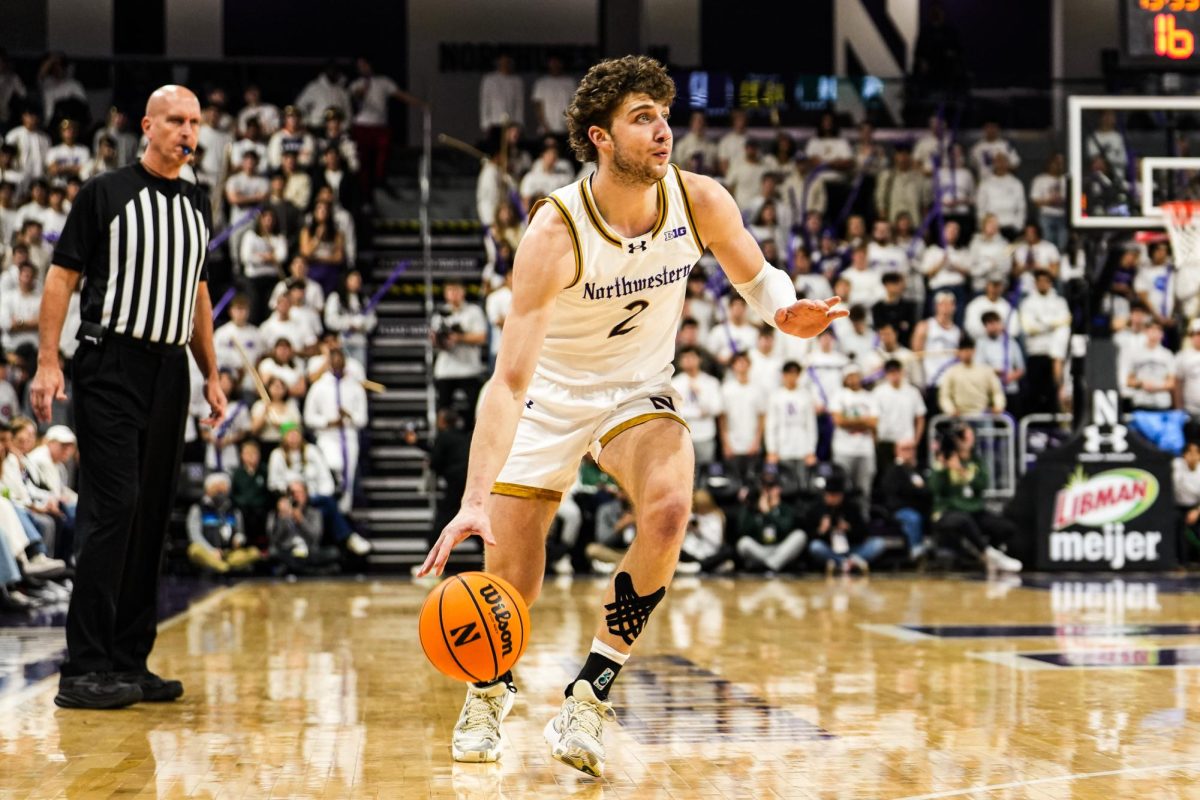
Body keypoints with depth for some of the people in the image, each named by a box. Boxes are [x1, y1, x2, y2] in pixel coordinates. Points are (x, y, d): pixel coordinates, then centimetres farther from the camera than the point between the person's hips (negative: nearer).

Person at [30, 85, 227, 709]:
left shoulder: (197, 204, 15)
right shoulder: (105, 193, -3)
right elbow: (62, 276, -5)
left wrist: (211, 374, 17)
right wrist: (48, 362, -13)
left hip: (170, 371, 6)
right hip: (111, 368, -6)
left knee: (152, 515, 7)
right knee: (112, 508, -13)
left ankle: (129, 662, 13)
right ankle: (83, 670, -11)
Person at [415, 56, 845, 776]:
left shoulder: (700, 202, -17)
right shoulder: (556, 233, -29)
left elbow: (757, 277, 4)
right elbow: (509, 379, -33)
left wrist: (786, 311, -22)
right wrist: (474, 500, -43)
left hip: (639, 392, 2)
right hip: (550, 397, -2)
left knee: (669, 510, -30)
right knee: (511, 588, 0)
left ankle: (591, 694, -14)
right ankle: (491, 691, 38)